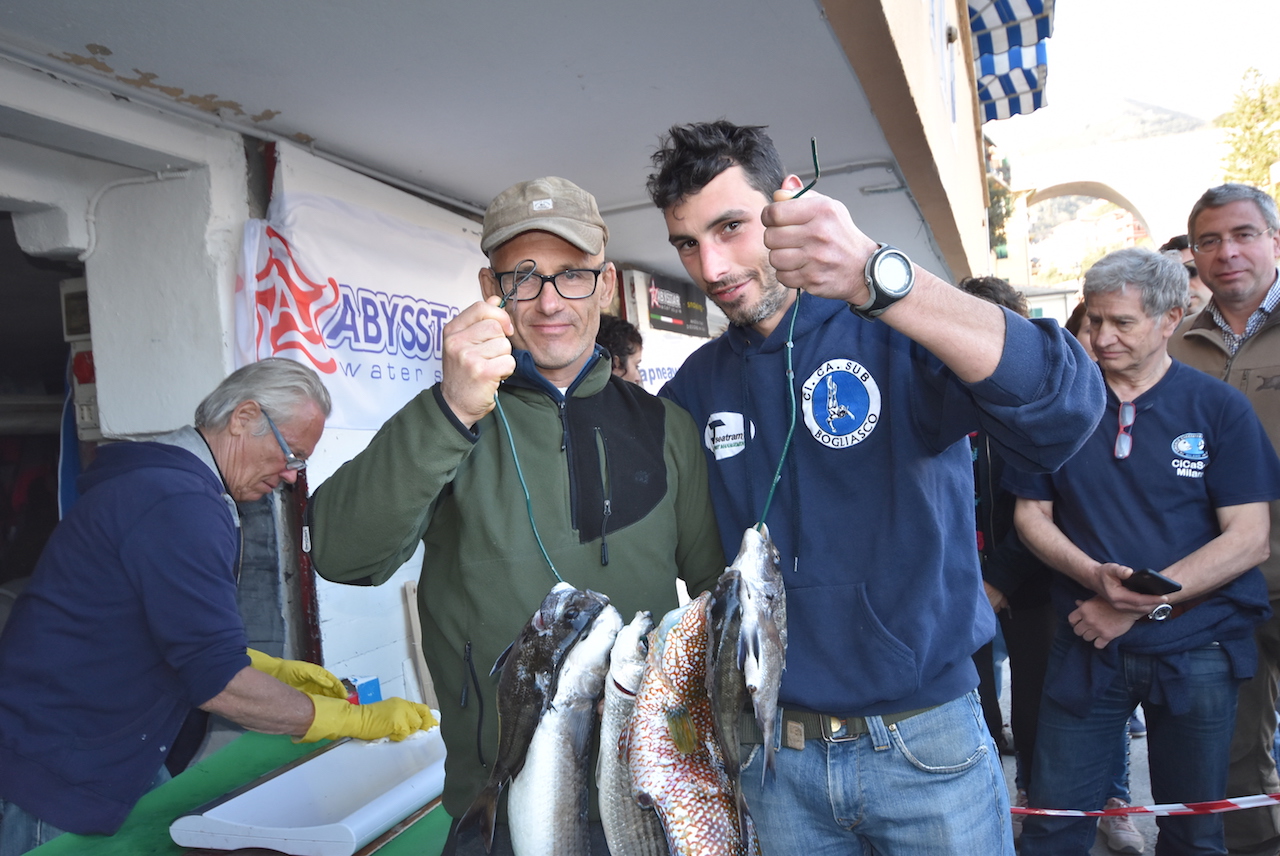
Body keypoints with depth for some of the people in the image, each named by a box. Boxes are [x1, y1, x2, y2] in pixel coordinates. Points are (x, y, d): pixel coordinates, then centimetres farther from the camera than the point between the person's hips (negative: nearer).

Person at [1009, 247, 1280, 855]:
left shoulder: (1219, 408, -3)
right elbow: (1031, 514, 2)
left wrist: (1138, 603, -15)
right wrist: (1096, 576, -16)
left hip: (1197, 650, 0)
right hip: (1087, 643, 1)